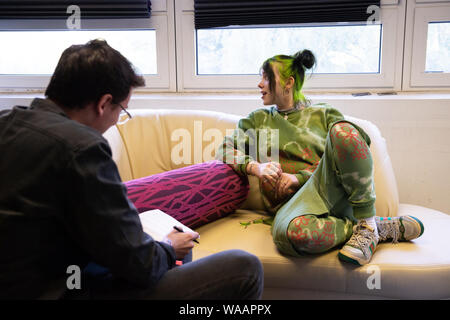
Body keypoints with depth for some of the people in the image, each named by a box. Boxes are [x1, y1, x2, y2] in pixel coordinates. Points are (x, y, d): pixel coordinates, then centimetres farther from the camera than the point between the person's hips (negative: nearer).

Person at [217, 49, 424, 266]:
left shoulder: (323, 114, 17)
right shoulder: (258, 120, 23)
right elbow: (224, 150, 14)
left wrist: (299, 178, -10)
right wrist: (255, 167, -8)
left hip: (329, 189, 0)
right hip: (291, 200, 1)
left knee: (342, 130, -30)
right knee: (291, 233, -40)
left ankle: (367, 224, -20)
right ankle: (386, 228, -18)